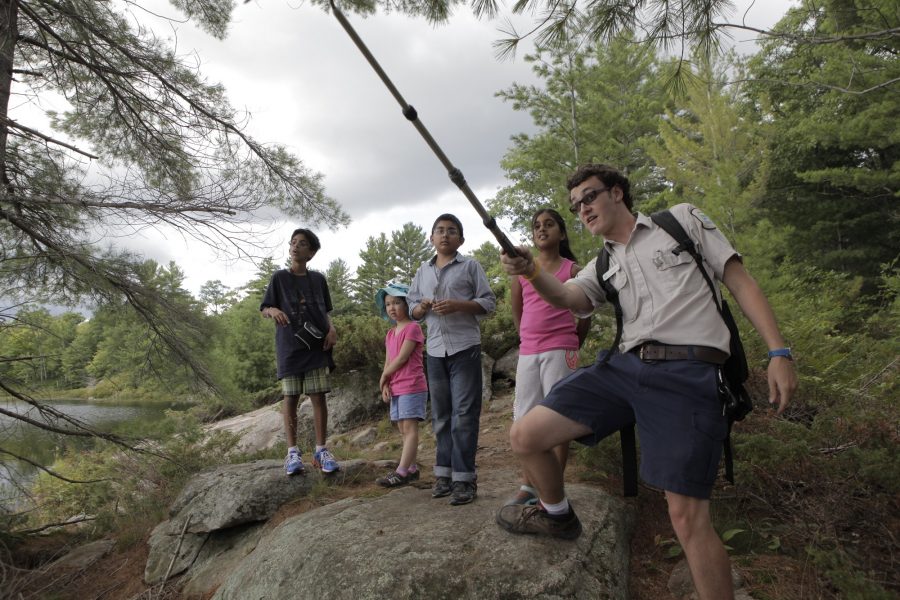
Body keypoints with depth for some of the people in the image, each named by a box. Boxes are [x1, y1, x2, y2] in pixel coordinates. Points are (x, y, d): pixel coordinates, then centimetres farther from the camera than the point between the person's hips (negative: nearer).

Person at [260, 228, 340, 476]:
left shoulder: (318, 279, 9)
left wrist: (331, 329, -3)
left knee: (318, 396, 0)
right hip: (289, 347, -1)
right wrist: (274, 311, -21)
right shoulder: (280, 278, 4)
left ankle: (321, 450, 7)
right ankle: (292, 452, 8)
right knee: (290, 397, 1)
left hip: (317, 347, 1)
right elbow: (264, 309, 3)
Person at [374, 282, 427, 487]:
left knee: (409, 427, -8)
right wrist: (385, 385, -4)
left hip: (411, 387, -8)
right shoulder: (390, 334, 17)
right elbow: (388, 362, 11)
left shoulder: (413, 328, -8)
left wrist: (383, 376, -4)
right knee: (403, 429, 10)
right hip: (396, 389, 8)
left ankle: (401, 471, -13)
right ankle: (411, 468, 18)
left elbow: (402, 358, -14)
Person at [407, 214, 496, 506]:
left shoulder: (470, 266, 3)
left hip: (464, 347, -5)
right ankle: (444, 472, 18)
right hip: (435, 350, 5)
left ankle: (464, 478, 0)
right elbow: (411, 308, 18)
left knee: (464, 414, -5)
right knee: (440, 415, 10)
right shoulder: (423, 271, 16)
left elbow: (488, 302, -2)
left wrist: (457, 305, -16)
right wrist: (421, 307, -6)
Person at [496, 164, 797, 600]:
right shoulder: (602, 266, 20)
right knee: (524, 437, -2)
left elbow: (741, 282, 7)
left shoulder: (683, 220, 11)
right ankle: (556, 514, 26)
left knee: (687, 517, -12)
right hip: (625, 366, 5)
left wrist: (779, 353, -3)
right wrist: (531, 273, -23)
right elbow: (570, 299, -2)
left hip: (688, 372, -4)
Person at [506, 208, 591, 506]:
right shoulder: (521, 270, 10)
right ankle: (528, 486, 18)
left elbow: (585, 315, 8)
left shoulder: (572, 270, 2)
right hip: (528, 353, 4)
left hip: (559, 352, -4)